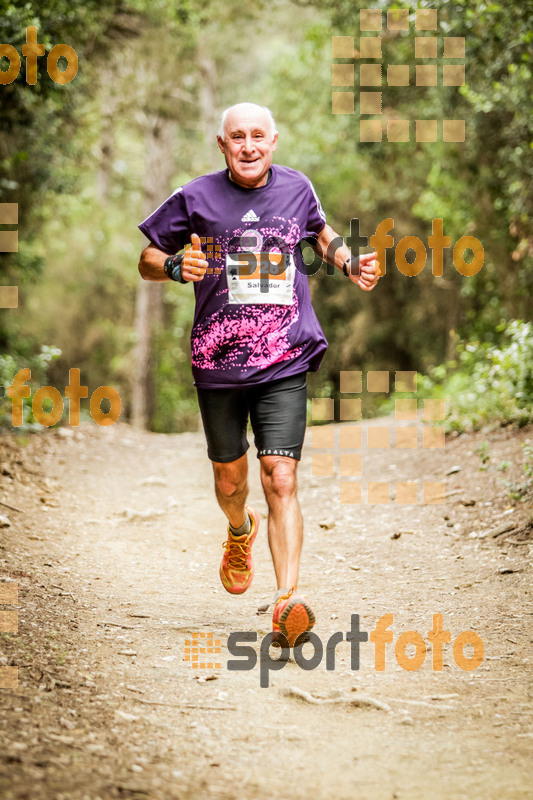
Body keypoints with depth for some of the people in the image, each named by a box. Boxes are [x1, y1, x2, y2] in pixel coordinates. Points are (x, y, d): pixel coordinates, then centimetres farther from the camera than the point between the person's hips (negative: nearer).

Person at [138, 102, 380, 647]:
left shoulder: (296, 188, 4)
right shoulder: (196, 198, -2)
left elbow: (318, 230, 27)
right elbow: (147, 260, 7)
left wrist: (350, 264, 9)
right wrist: (175, 264, -16)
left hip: (284, 362, -1)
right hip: (218, 362, 1)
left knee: (281, 480, -15)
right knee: (229, 480, 15)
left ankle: (287, 599, -20)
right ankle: (240, 531, 51)